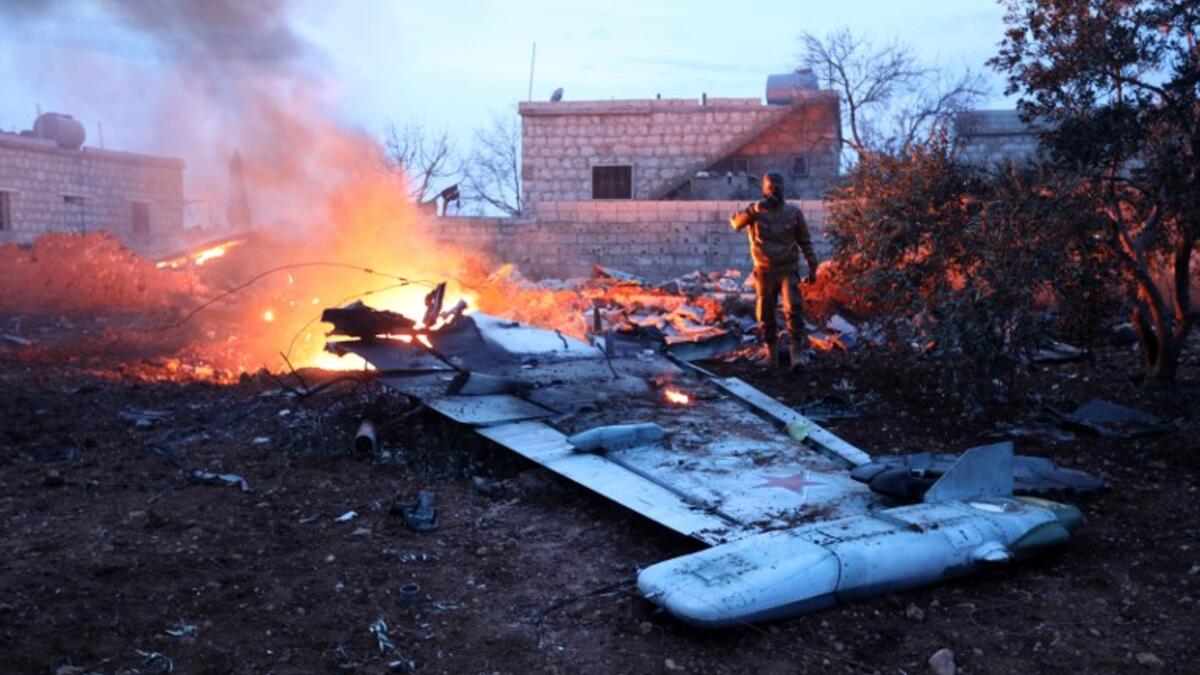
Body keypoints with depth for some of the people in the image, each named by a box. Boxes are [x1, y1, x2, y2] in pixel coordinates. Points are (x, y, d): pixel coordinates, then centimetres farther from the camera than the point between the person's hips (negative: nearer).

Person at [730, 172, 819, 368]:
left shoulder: (793, 212, 3)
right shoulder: (755, 211, 0)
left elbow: (805, 241, 9)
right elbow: (736, 222, -19)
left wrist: (812, 266, 5)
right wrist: (753, 210, -34)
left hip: (788, 269, -1)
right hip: (765, 271, 1)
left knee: (793, 308, -17)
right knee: (765, 314, 7)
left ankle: (797, 350, -13)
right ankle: (771, 350, 21)